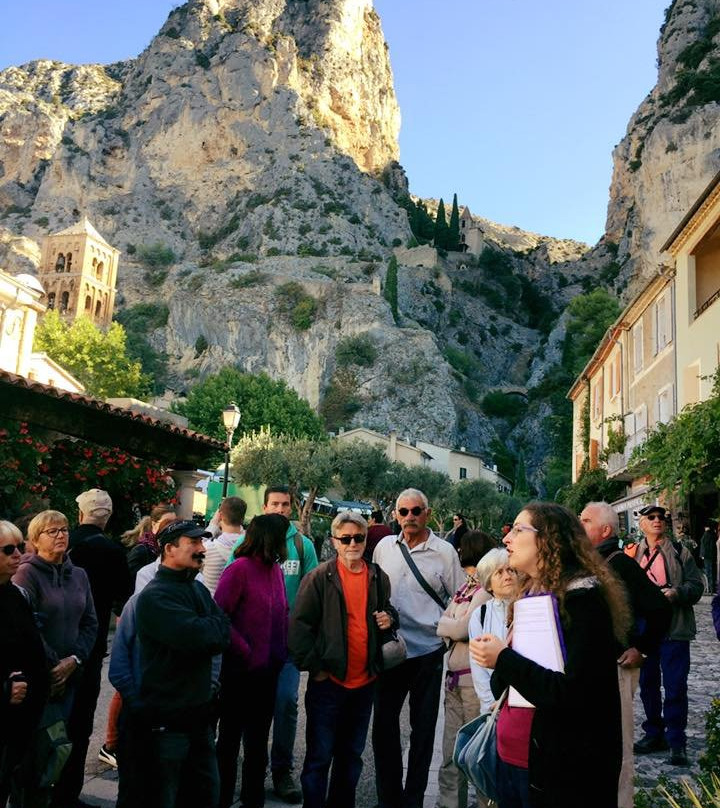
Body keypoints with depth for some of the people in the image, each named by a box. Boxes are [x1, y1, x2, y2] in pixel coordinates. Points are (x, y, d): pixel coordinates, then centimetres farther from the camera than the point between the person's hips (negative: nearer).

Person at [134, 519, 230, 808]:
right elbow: (194, 636, -29)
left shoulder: (198, 589, 12)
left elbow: (224, 636, 4)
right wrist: (213, 626, -9)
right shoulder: (155, 596, -16)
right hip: (167, 716, -8)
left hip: (200, 711, 8)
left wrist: (204, 632, -16)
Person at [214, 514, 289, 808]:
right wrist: (245, 651, -16)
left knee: (258, 739, 19)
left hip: (268, 669, 7)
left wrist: (283, 649, 2)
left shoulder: (275, 569, 5)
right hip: (240, 671, -7)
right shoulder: (240, 568, -17)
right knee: (230, 738, 10)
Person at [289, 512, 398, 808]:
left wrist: (389, 619, -3)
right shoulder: (320, 577, -9)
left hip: (365, 682, 4)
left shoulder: (378, 578, 4)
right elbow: (299, 625, -9)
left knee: (351, 755, 19)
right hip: (328, 681, -4)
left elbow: (389, 609, 20)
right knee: (319, 757, 6)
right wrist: (315, 668, -12)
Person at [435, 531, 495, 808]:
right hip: (455, 676, 8)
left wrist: (445, 623, 3)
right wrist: (454, 628, -9)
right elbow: (442, 627, 11)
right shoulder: (464, 588, 14)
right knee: (451, 754, 13)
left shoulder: (486, 589, -11)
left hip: (475, 678, -8)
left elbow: (461, 628, -14)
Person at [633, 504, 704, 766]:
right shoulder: (633, 554, 9)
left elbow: (697, 586, -2)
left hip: (674, 629, -3)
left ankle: (677, 742, 9)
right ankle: (654, 734, 27)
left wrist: (677, 592, -19)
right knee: (648, 684, 13)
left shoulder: (680, 552, 2)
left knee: (675, 687, -3)